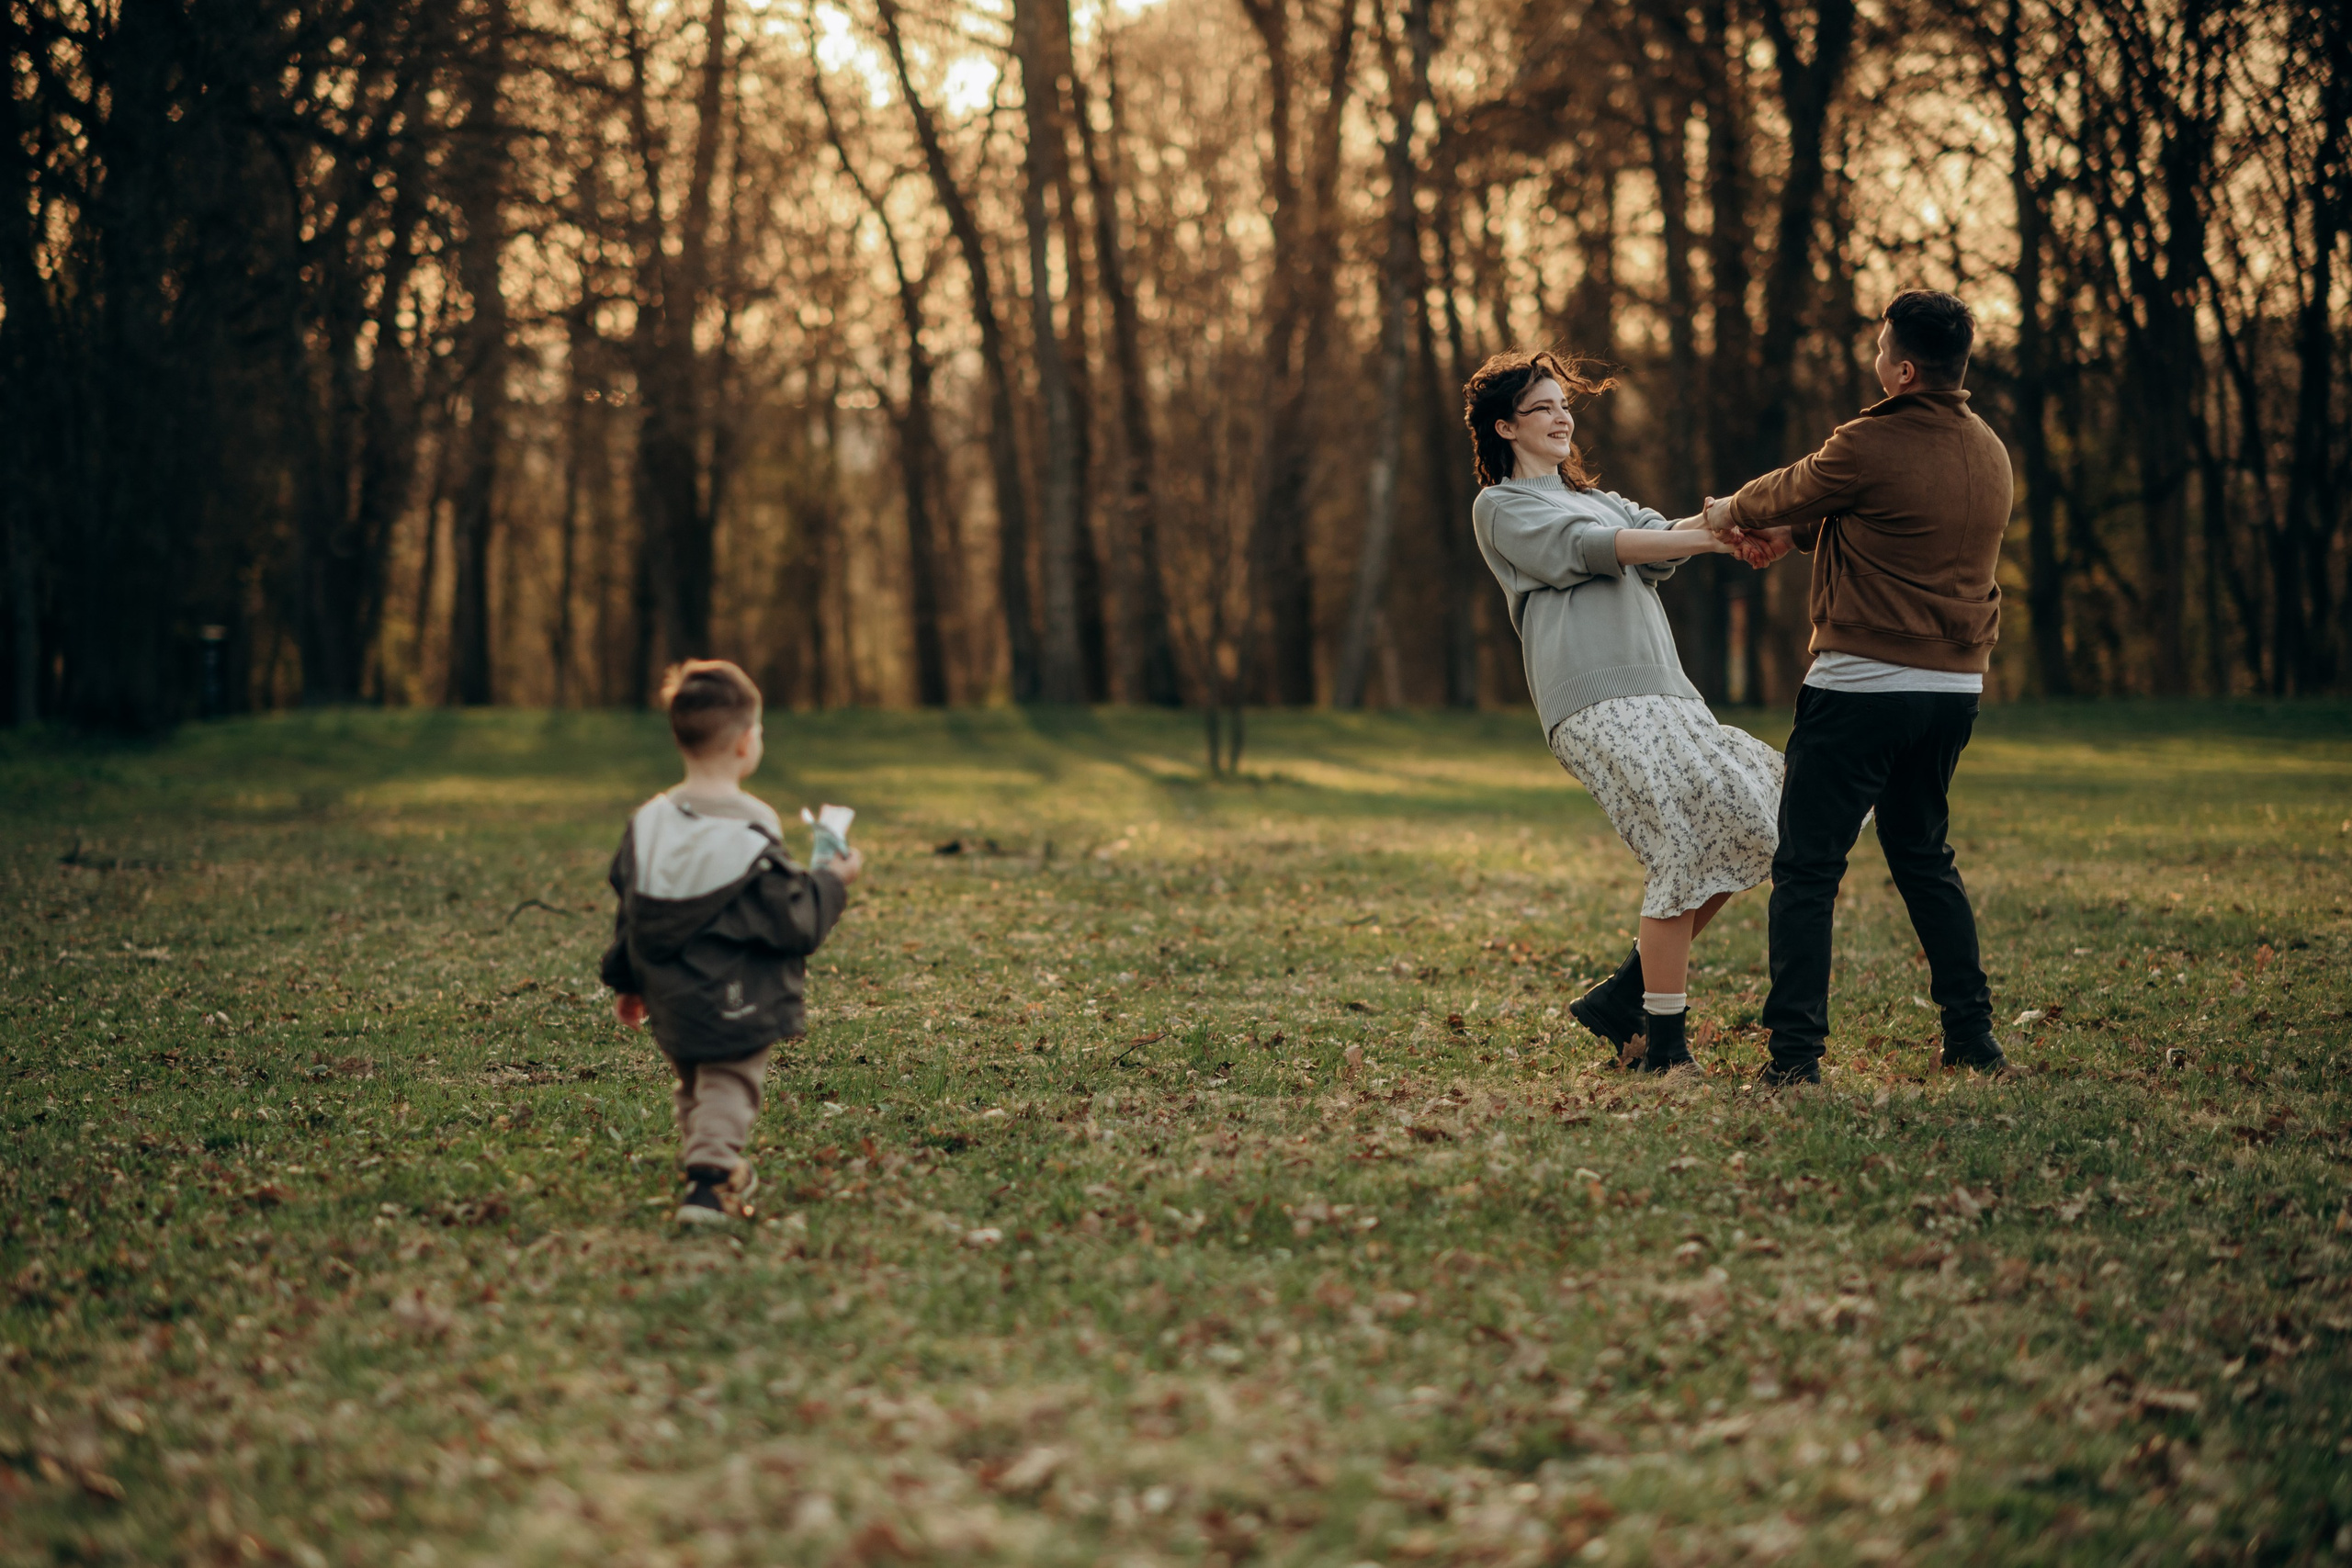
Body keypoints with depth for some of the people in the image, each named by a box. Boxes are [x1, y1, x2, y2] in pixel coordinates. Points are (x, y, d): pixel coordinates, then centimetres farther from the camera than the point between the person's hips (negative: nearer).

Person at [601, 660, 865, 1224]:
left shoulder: (647, 824, -2)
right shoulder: (752, 836, -19)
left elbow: (630, 913, 9)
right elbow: (794, 924, -16)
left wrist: (626, 982, 21)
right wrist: (832, 882, 0)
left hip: (670, 1001, 6)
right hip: (739, 1003, -6)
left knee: (692, 1086, 22)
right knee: (728, 1086, 0)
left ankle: (722, 1171, 35)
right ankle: (709, 1180, -13)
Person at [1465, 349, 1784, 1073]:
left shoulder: (1597, 499, 31)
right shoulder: (1500, 506, 8)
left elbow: (1658, 535, 10)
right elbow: (1588, 548, -9)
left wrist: (1724, 521, -12)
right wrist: (1708, 539, -18)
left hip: (1662, 691, 8)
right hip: (1597, 702, -8)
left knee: (1747, 823, 0)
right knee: (1687, 847, -16)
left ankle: (1623, 998, 7)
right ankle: (1664, 1041, -9)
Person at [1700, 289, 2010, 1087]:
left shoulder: (1872, 446, -15)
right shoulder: (1990, 453, 9)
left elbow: (1790, 490, 3)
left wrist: (1733, 511, 24)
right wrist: (1796, 531, 30)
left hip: (1863, 684, -7)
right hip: (1954, 689, 7)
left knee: (1807, 865, 0)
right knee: (1924, 855, 21)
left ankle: (1796, 1051, -4)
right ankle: (1972, 1034, 21)